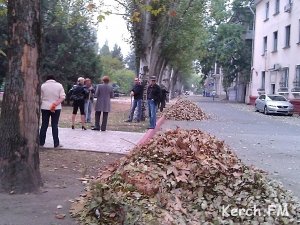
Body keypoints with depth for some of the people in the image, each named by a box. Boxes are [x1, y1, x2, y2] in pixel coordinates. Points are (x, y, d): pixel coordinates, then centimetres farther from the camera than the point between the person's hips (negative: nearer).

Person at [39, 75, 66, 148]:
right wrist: (56, 103, -10)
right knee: (55, 125, 2)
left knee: (44, 125, 9)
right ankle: (56, 144, 2)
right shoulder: (59, 85, 1)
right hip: (56, 108, -1)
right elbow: (63, 97, -6)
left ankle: (41, 142, 14)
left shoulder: (43, 86, 1)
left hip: (45, 107, 1)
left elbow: (40, 97, 2)